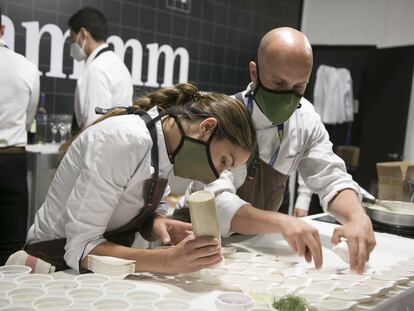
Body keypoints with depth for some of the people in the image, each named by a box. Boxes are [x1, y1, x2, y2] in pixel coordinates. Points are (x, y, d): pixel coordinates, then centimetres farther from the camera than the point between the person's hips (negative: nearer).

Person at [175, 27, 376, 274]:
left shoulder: (305, 117, -7)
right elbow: (217, 201, -31)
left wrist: (358, 218, -26)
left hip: (256, 237, 5)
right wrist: (281, 222, -48)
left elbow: (331, 179, -5)